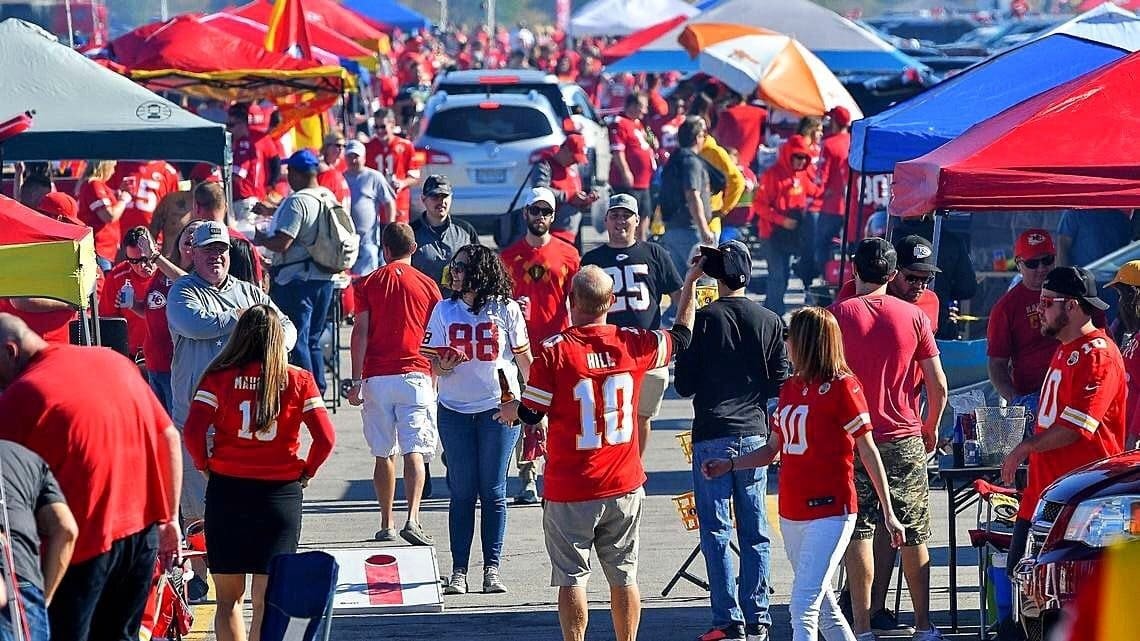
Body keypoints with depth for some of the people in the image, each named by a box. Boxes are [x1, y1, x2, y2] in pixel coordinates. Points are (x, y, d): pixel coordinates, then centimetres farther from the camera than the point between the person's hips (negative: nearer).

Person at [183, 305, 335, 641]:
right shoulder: (298, 381, -2)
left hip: (226, 488, 0)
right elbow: (326, 437, -7)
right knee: (267, 600, 3)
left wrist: (205, 465, 5)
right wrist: (306, 472, 9)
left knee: (229, 597, 11)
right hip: (281, 494, 0)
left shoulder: (220, 377, -3)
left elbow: (192, 431, -11)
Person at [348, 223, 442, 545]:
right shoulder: (427, 285, 6)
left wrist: (356, 381, -1)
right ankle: (412, 519, -22)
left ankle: (386, 525, 14)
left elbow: (360, 332, -1)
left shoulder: (369, 283, 6)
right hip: (414, 374, -1)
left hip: (377, 377, 1)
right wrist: (434, 383, 19)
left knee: (383, 454, 10)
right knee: (414, 452, -6)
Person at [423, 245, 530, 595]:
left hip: (499, 408, -2)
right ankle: (458, 571, 3)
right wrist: (443, 367, -16)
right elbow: (433, 362, 7)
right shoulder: (444, 311, 6)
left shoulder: (506, 310, 0)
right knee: (462, 492, 1)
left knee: (493, 491, 1)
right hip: (455, 411, 2)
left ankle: (492, 568, 5)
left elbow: (524, 358, 6)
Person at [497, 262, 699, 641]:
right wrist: (690, 284, 30)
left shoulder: (554, 352, -14)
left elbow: (530, 414, -8)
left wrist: (508, 410, 15)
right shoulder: (633, 345, -3)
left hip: (570, 491, -3)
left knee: (572, 578, 3)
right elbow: (682, 337, 17)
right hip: (624, 486, 3)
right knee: (623, 576, 11)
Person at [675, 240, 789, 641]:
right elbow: (780, 384, 4)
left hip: (712, 435, -3)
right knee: (755, 532, 9)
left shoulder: (704, 320, -7)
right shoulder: (770, 322, 2)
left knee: (716, 532, 1)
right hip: (754, 434, 3)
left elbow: (684, 384, -4)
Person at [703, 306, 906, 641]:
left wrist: (888, 512, -7)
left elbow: (868, 451, -7)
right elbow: (773, 449, 21)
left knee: (803, 606, -16)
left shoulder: (842, 387, -8)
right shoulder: (790, 388, 13)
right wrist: (728, 465, 8)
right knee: (821, 604, 15)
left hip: (831, 511, -8)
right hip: (792, 513, 8)